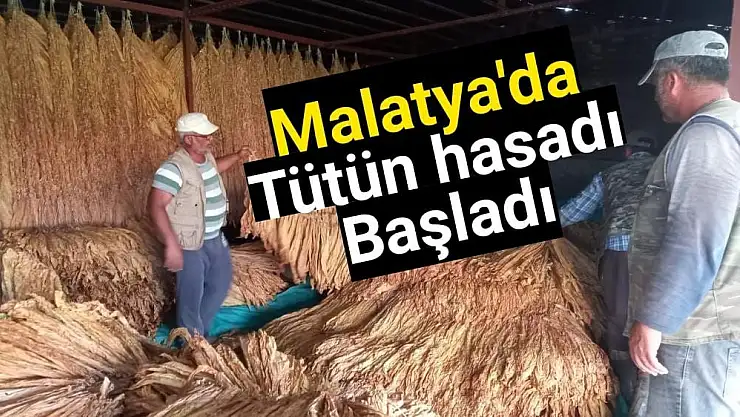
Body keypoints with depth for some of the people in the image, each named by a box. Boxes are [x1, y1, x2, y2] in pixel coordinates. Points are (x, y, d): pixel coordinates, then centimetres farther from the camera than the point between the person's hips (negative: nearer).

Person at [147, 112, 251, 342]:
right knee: (191, 296, 2)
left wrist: (237, 156, 29)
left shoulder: (206, 156, 3)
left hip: (216, 238, 9)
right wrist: (171, 244, -33)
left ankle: (201, 331, 40)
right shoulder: (174, 168, -25)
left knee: (220, 285, 22)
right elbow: (155, 205, -29)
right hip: (190, 244, -9)